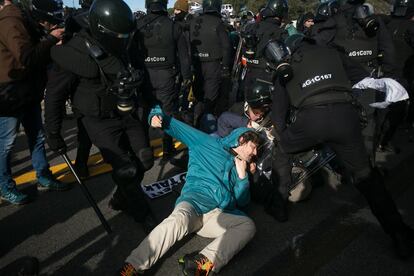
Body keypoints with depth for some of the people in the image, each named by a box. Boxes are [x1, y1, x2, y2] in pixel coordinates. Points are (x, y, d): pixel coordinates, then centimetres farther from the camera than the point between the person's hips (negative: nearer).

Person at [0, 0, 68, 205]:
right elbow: (26, 58, -29)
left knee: (37, 137, 15)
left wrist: (55, 43, -7)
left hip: (29, 94, 9)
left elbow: (42, 57, 10)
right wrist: (51, 39, -21)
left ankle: (44, 178, 29)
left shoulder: (30, 23, 8)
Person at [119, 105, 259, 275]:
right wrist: (158, 115, -6)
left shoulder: (240, 168, 31)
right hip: (194, 201, -4)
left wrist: (242, 175, 12)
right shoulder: (210, 144, 17)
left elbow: (241, 202, 24)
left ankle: (206, 261, -40)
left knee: (247, 225, -25)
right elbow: (179, 128, 12)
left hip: (220, 216, 4)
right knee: (179, 219, -37)